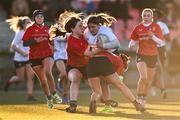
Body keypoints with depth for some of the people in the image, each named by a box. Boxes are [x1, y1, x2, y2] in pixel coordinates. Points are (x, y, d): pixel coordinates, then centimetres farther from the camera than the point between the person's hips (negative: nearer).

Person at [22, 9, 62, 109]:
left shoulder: (46, 29, 10)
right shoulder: (30, 29, 1)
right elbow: (25, 43, -4)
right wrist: (35, 41, -16)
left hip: (47, 54, 0)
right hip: (35, 57, 0)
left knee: (48, 72, -28)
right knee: (42, 80, 6)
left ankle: (54, 94, -18)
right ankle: (49, 98, 24)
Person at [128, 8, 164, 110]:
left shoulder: (156, 27, -1)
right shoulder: (138, 28, 2)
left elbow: (160, 42, -5)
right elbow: (133, 40, 12)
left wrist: (152, 36, -23)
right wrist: (131, 45, -11)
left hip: (153, 55, 1)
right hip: (141, 55, -1)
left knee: (149, 80, 8)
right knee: (143, 77, -20)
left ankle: (144, 99, 25)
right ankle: (139, 98, -11)